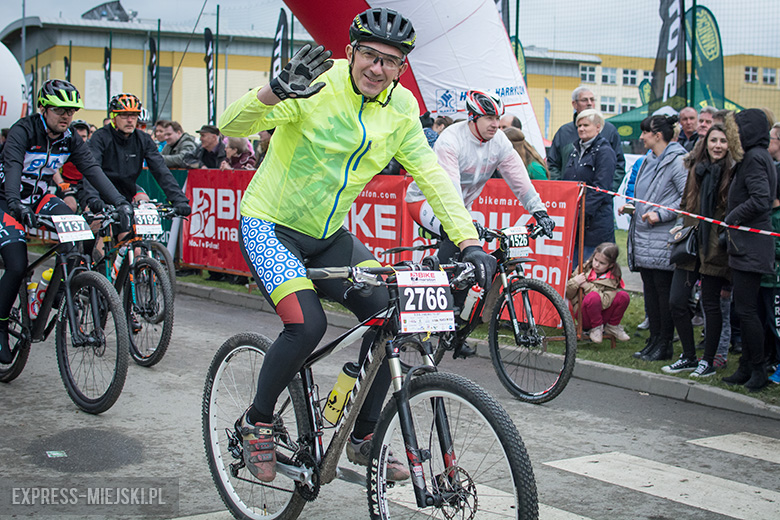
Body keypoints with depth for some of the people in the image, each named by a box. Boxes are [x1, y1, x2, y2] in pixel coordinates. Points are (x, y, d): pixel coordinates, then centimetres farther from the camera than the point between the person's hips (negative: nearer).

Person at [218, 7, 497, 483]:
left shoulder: (401, 109, -3)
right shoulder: (318, 85, -20)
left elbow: (431, 174, -4)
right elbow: (231, 125, -28)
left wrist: (470, 243, -14)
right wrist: (278, 90, -48)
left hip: (328, 236, 6)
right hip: (269, 227, -6)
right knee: (307, 325, -25)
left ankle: (364, 438, 9)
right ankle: (257, 422, 2)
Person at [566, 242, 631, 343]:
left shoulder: (613, 278, -3)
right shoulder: (583, 269, -2)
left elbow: (605, 302, -19)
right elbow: (568, 294, -1)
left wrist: (587, 286, -20)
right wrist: (574, 282, -22)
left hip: (602, 315, 2)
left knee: (624, 296, -20)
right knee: (593, 296, -34)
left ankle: (612, 326, 3)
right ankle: (596, 328, -10)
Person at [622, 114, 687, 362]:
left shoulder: (677, 161, -10)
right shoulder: (649, 161, 17)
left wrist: (660, 214, -19)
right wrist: (630, 206, 13)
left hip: (663, 239, -9)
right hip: (644, 238, 9)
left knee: (664, 291, -3)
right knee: (650, 290, 11)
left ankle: (665, 345, 5)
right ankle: (654, 339, 19)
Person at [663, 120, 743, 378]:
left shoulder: (733, 173, -6)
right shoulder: (696, 169, 10)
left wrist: (727, 234, -11)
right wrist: (684, 227, 12)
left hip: (715, 248, -5)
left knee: (711, 304, 2)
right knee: (676, 301, 2)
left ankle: (708, 361, 16)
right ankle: (688, 357, 17)